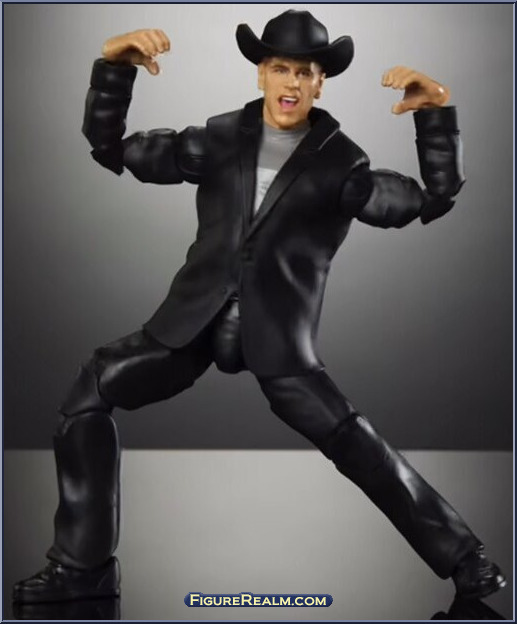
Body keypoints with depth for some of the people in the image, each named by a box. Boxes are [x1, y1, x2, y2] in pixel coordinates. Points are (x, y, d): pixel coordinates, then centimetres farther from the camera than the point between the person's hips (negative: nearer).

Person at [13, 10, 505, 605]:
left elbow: (432, 201, -5)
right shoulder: (221, 138, 10)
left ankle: (463, 559, 7)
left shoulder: (340, 162, 3)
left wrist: (437, 111, -16)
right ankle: (83, 566, 3)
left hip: (277, 335, -3)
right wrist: (115, 65, -4)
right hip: (196, 320, 3)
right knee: (91, 388, -8)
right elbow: (111, 148, 10)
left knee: (354, 442, -12)